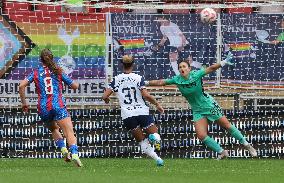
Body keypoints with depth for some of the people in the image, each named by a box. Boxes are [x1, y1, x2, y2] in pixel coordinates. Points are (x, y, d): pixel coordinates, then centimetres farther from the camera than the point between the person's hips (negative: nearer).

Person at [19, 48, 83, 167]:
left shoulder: (36, 73, 10)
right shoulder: (58, 71, 8)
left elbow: (22, 85, -1)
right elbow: (75, 86, 12)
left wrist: (24, 102, 8)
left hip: (43, 108, 2)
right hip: (59, 106, -2)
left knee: (54, 129, 27)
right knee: (69, 132, -10)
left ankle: (63, 148, 3)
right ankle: (74, 153, -35)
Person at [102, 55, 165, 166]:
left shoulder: (116, 79, 3)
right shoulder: (138, 78, -3)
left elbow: (105, 96, -2)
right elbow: (146, 95, -13)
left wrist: (106, 100, 21)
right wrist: (157, 104, 1)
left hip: (127, 115, 2)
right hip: (142, 111, -2)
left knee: (142, 141, 12)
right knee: (155, 135, 9)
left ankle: (157, 158, -13)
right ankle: (154, 138, -30)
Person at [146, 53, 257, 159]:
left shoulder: (196, 75, -17)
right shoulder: (177, 80, -8)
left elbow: (211, 69, -18)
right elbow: (161, 82, 0)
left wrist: (223, 63, -31)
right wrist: (146, 83, -3)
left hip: (209, 105, -3)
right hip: (197, 110, 3)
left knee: (227, 126, 0)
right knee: (201, 135, -10)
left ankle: (246, 145, 16)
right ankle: (221, 152, 7)